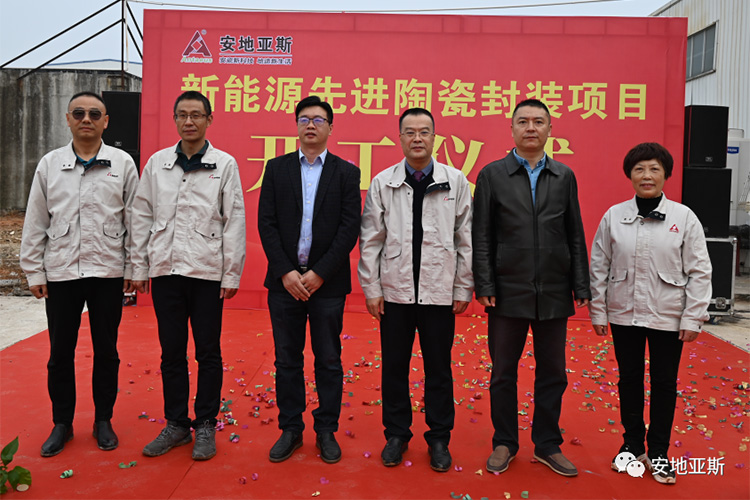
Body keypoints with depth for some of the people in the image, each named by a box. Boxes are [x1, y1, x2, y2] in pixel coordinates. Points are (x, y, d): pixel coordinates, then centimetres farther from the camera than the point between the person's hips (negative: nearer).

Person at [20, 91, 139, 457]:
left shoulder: (123, 163, 1)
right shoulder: (49, 164, 5)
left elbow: (133, 220, 2)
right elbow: (35, 223, 7)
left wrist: (133, 268, 0)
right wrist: (34, 271, 4)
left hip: (108, 272, -1)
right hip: (60, 272, 1)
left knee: (106, 351, 8)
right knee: (60, 352, 9)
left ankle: (103, 420, 24)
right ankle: (62, 423, 25)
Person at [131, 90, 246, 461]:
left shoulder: (225, 164, 0)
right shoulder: (157, 162, 8)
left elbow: (235, 222, -2)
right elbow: (142, 217, 10)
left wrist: (232, 274, -5)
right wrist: (140, 266, 7)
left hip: (207, 270, -2)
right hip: (165, 268, 3)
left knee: (208, 352, 6)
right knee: (171, 352, 10)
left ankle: (205, 426, 19)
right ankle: (176, 423, 23)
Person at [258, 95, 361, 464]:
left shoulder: (346, 173, 3)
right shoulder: (277, 168, 7)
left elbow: (350, 228, -5)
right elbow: (266, 223, 1)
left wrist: (318, 273, -12)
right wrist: (285, 272, -10)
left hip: (327, 281, -1)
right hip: (284, 279, 2)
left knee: (328, 360, 7)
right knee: (287, 359, 9)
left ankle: (326, 431, 21)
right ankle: (290, 429, 23)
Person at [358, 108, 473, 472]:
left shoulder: (456, 182, 0)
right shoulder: (382, 183, 2)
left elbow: (466, 239, 2)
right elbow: (370, 240, 2)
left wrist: (464, 289, 0)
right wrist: (371, 288, 0)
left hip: (439, 291, 0)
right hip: (394, 291, 1)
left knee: (438, 369, 9)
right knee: (394, 367, 11)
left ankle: (439, 438, 26)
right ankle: (396, 434, 28)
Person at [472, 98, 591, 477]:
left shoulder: (565, 177, 9)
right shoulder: (491, 175, 2)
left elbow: (575, 236, 8)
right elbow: (481, 236, -1)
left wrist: (581, 287, 3)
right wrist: (485, 286, -7)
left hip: (554, 295, 2)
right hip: (508, 293, -2)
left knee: (552, 374, 11)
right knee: (503, 374, 9)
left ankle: (547, 445, 27)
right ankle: (505, 443, 25)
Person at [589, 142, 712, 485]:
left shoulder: (684, 217, -4)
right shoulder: (614, 216, -1)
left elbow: (699, 272, -3)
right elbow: (599, 267, 2)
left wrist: (693, 317, -7)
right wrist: (598, 311, 1)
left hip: (667, 317, -1)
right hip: (624, 314, 1)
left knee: (664, 382, 9)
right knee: (629, 379, 13)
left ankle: (658, 451, 27)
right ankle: (632, 444, 31)